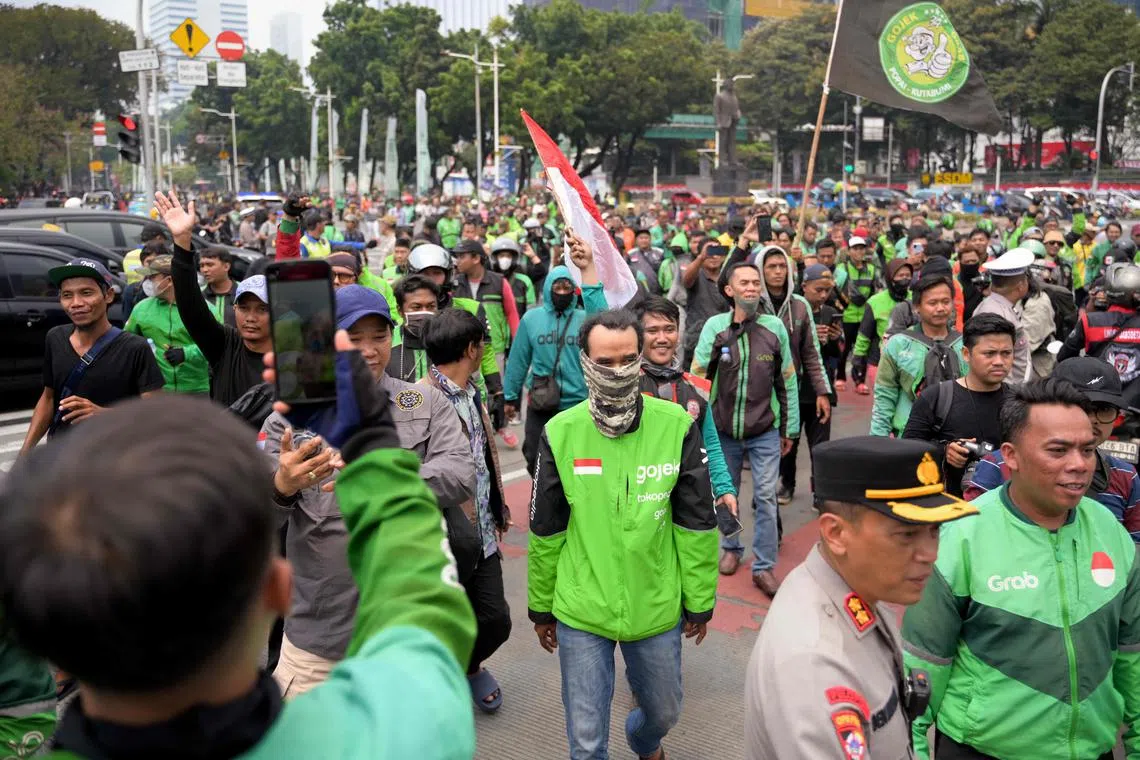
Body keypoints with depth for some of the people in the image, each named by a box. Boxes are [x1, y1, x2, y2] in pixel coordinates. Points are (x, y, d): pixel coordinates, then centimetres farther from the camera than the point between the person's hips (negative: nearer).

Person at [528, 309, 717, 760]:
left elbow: (696, 523, -4)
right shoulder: (560, 433, -10)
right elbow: (546, 532, 0)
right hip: (580, 613, -1)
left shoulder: (677, 426, -12)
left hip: (658, 609, 1)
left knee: (664, 711, 23)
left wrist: (700, 600, 1)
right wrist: (540, 606, 8)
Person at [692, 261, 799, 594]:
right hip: (724, 430, 1)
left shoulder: (775, 327, -5)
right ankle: (731, 548, 38)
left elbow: (787, 382, 2)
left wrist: (789, 428, 6)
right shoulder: (715, 326, -9)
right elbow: (697, 378, -5)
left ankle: (763, 567, 11)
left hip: (765, 432, 0)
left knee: (766, 497, -1)